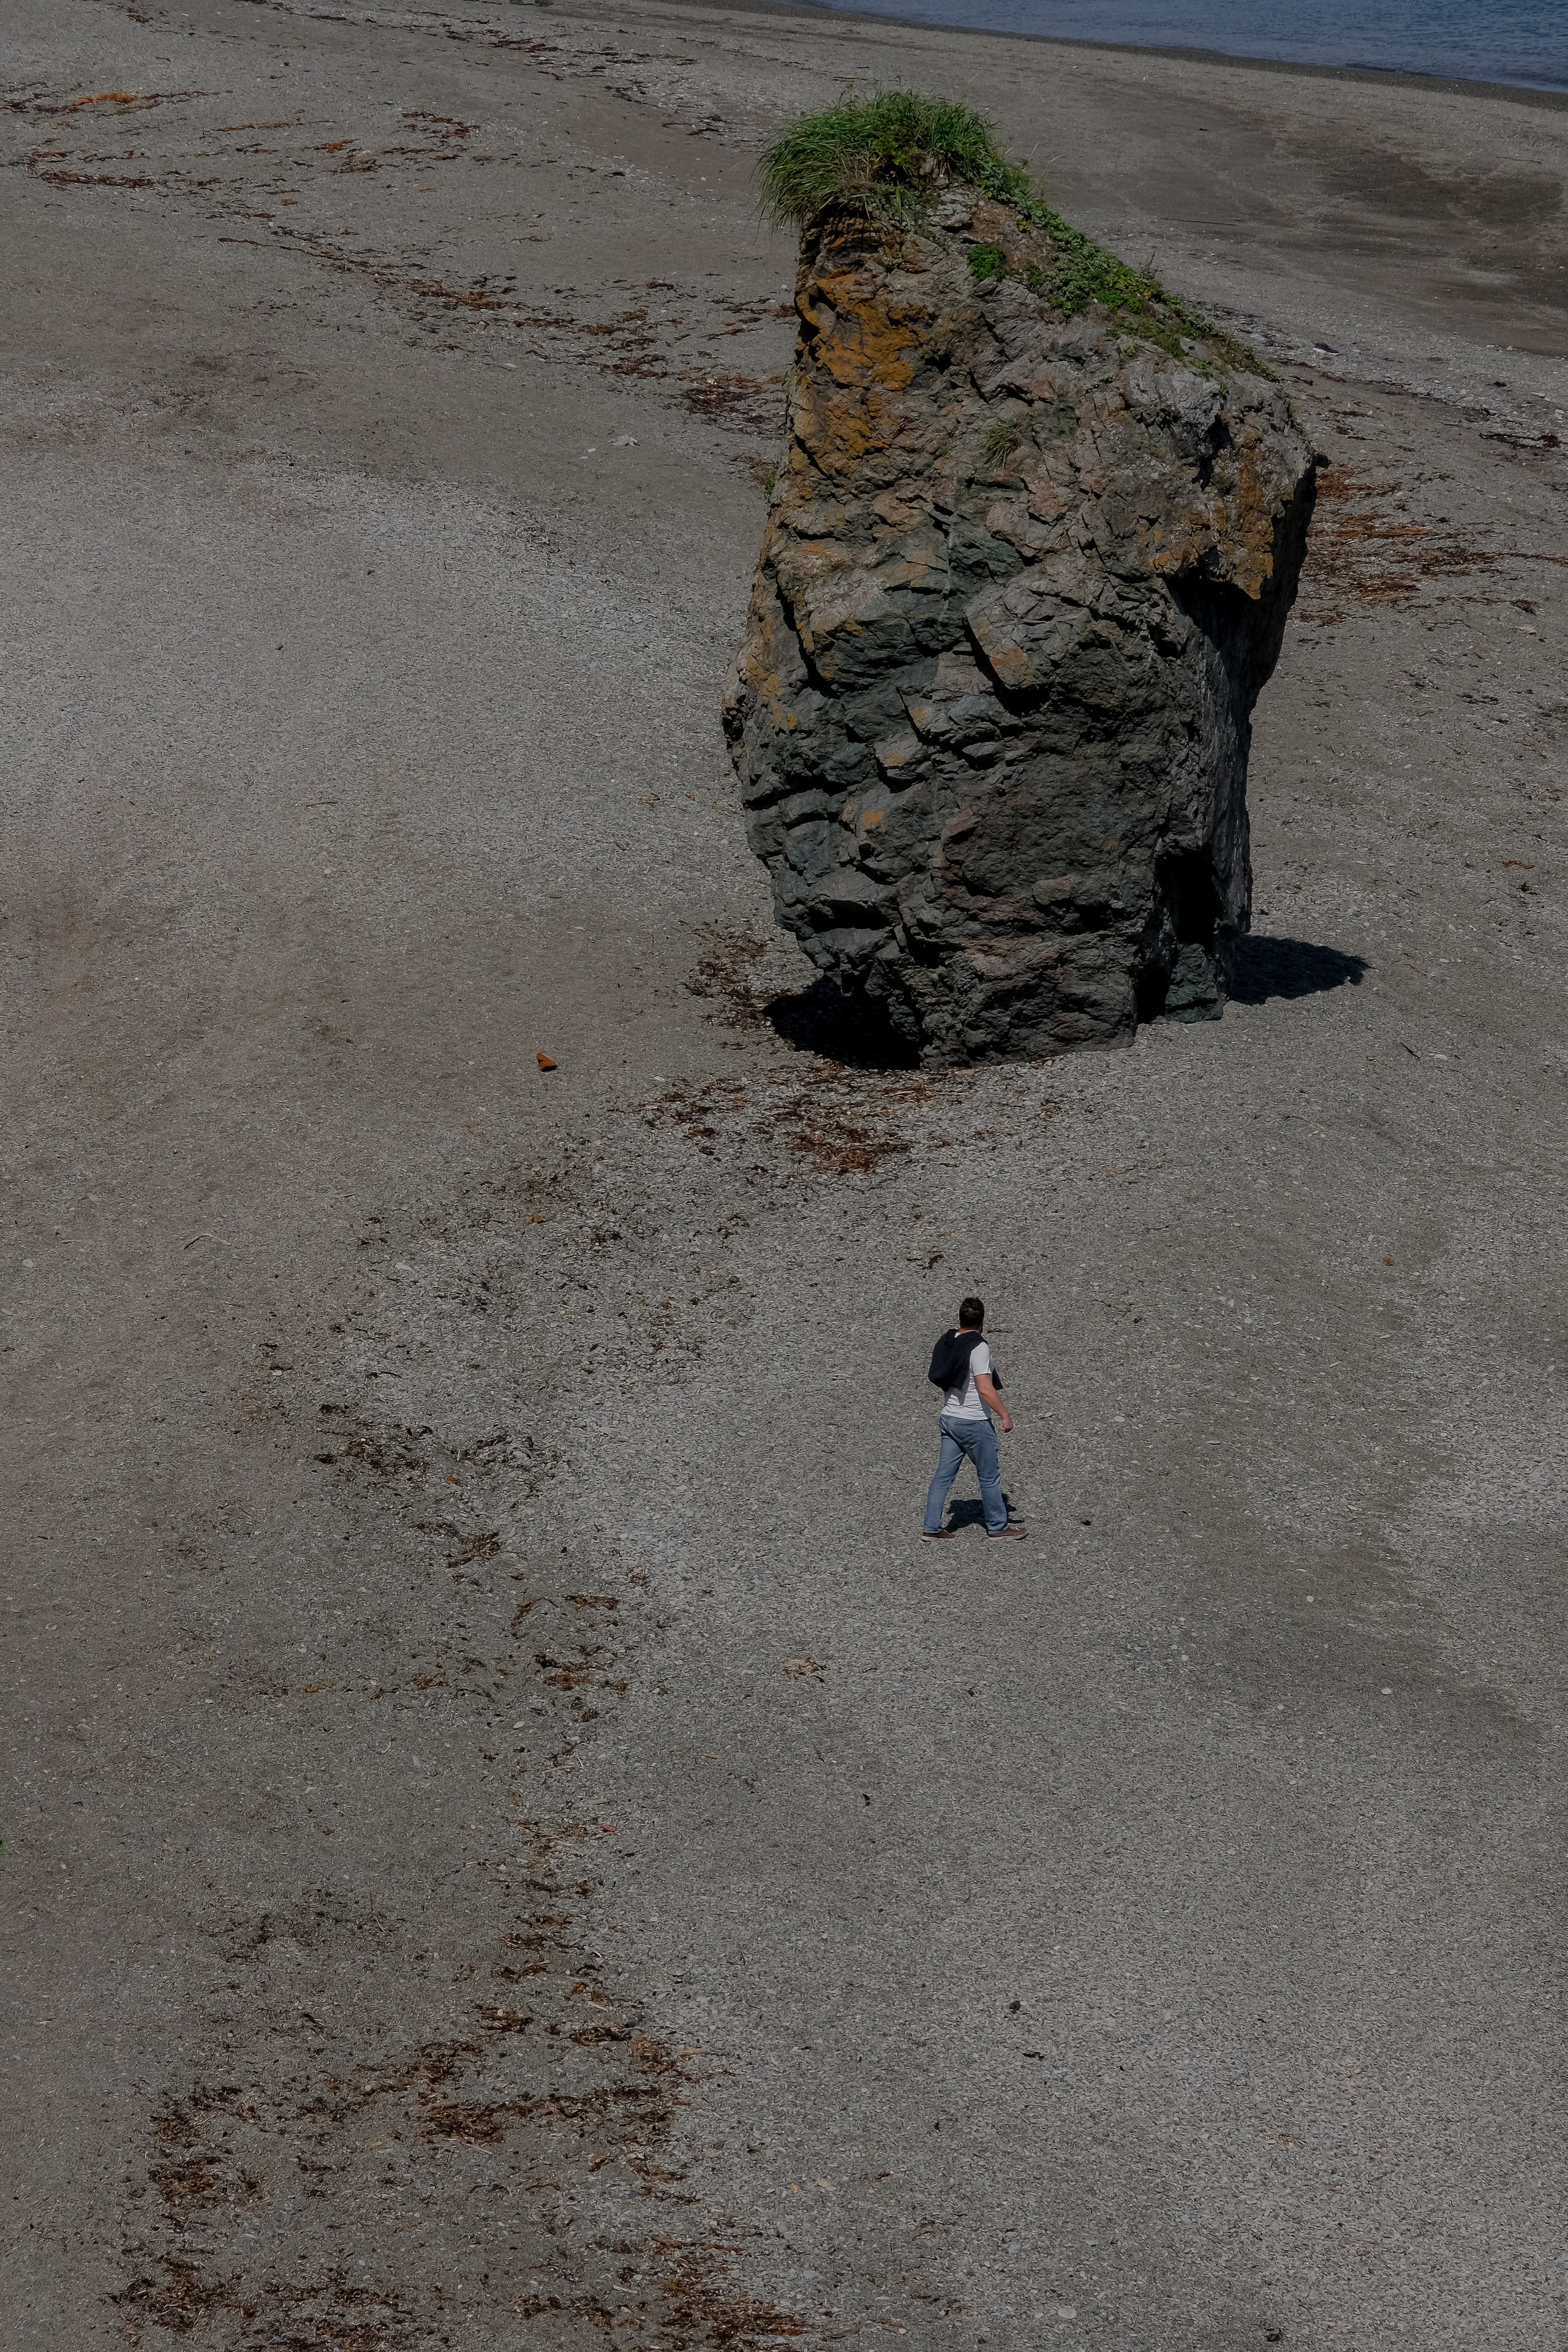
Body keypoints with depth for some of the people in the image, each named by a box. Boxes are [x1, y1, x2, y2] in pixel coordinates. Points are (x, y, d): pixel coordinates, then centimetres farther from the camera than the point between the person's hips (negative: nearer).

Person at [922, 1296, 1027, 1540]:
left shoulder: (946, 1342, 5)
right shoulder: (978, 1348, -18)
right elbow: (985, 1388, -23)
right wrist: (1005, 1415, -15)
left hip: (949, 1418, 7)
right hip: (974, 1422, -7)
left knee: (943, 1475, 10)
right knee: (989, 1476, 6)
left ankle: (931, 1529, 11)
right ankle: (998, 1527, 16)